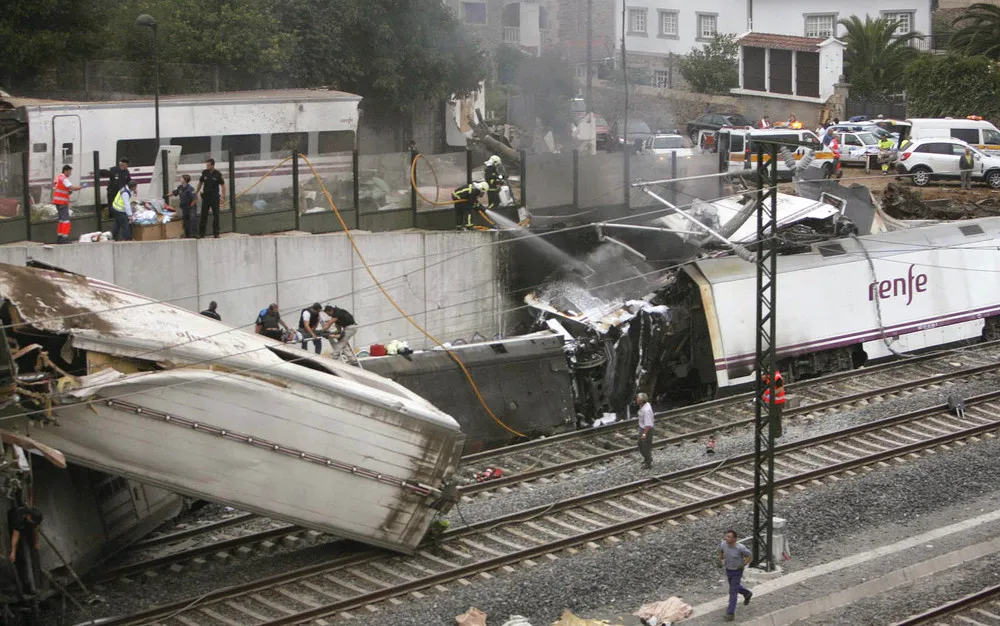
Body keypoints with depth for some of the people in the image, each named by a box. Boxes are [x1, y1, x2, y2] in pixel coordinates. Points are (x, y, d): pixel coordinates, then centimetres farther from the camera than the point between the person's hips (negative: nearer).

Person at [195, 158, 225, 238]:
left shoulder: (218, 174, -7)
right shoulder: (204, 172, 1)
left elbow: (223, 185, -3)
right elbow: (200, 182, 15)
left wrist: (223, 197, -9)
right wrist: (196, 192, 18)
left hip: (215, 197, -2)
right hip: (206, 196, 2)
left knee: (216, 215, 2)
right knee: (204, 215, 2)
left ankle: (216, 233, 8)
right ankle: (201, 233, 6)